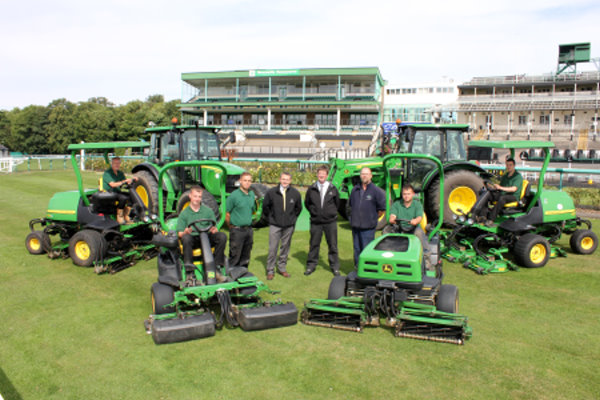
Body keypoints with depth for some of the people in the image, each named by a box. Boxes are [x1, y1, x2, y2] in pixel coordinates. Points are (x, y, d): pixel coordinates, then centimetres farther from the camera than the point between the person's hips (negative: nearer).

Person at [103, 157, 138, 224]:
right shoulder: (107, 173, -9)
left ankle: (126, 216, -8)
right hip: (108, 192, -7)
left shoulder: (120, 173, 15)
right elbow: (113, 184, -21)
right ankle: (119, 217, -19)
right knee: (123, 198, -32)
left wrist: (132, 179, -8)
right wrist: (124, 181, -29)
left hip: (117, 192, 7)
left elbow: (127, 183, 13)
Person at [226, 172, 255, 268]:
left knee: (245, 257, 15)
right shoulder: (234, 195, -11)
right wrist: (232, 226, -2)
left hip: (249, 230, 6)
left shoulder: (252, 194, 8)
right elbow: (226, 213, -10)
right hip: (237, 230, -6)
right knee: (235, 257, 0)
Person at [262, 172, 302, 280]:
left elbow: (298, 208, 16)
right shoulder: (271, 192, -5)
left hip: (289, 226, 2)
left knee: (285, 247, 10)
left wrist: (293, 218, 12)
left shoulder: (295, 193, 0)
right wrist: (271, 217, 8)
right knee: (273, 248, -2)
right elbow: (265, 206, 8)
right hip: (275, 225, -2)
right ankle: (270, 270, 9)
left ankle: (282, 268, 24)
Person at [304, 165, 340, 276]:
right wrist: (314, 212, 7)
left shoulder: (332, 189, -1)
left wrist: (332, 213, 8)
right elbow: (307, 203, 12)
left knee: (333, 245, 7)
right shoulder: (311, 189, -1)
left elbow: (337, 202, 13)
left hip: (330, 221, 0)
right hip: (315, 222, 0)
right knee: (314, 244, 9)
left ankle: (335, 267, 19)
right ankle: (311, 265, 22)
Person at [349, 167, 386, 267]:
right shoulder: (355, 189, 8)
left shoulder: (376, 191, -7)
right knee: (357, 249, 13)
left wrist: (375, 218, 2)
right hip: (355, 225, 5)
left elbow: (383, 207, -2)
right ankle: (357, 268, 25)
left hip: (368, 227, -5)